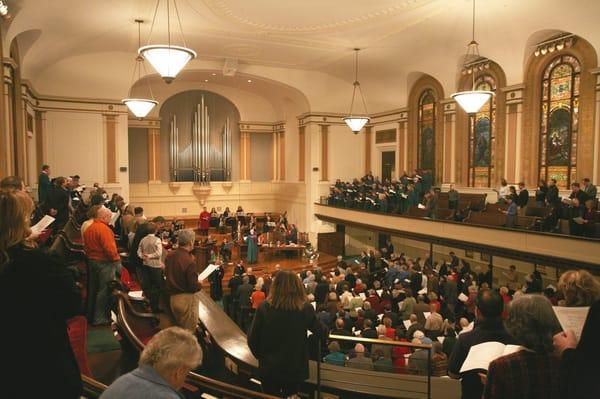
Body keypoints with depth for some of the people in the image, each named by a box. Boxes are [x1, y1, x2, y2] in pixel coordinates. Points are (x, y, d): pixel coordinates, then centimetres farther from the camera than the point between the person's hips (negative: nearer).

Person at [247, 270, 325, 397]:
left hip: (269, 367, 0)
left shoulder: (264, 308, -15)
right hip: (295, 367, 1)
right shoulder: (305, 308, -15)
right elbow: (321, 333, -1)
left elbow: (252, 338, -8)